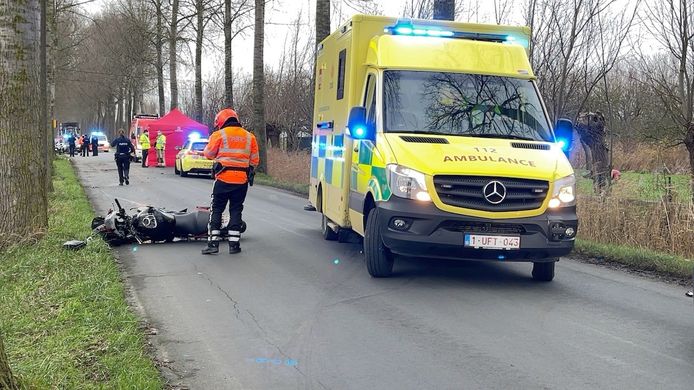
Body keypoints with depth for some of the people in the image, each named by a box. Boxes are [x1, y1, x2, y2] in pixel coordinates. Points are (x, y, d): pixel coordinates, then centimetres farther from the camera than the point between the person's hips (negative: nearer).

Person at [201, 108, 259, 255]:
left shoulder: (219, 135, -4)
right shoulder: (250, 137, 9)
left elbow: (209, 154, 5)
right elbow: (254, 160, 11)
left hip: (223, 178, -3)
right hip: (242, 180, 3)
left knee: (217, 210, 5)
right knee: (236, 210, 10)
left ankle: (213, 243, 0)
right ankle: (234, 244, 9)